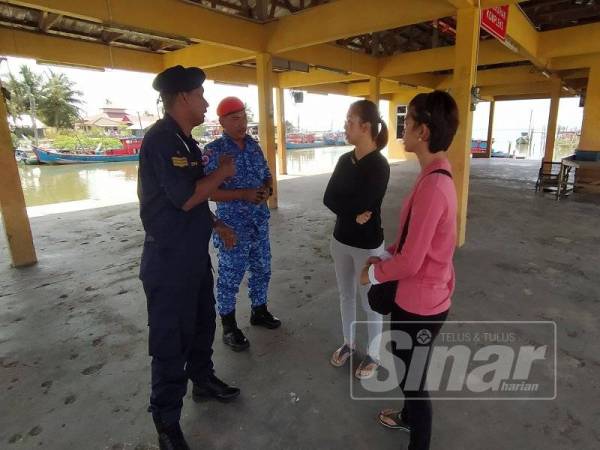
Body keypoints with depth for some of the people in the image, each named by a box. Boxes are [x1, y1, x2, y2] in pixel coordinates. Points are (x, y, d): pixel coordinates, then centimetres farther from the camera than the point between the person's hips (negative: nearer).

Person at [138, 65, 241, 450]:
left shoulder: (184, 140, 11)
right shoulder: (161, 139, -19)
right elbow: (185, 197, -24)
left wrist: (215, 225, 16)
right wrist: (223, 172, -10)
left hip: (194, 254, 9)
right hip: (169, 260, -9)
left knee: (203, 323, 22)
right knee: (171, 340, 4)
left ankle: (203, 380, 44)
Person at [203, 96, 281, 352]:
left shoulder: (254, 146, 7)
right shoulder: (213, 151, -12)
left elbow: (267, 175, 15)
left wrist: (267, 189, -9)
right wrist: (244, 194, -24)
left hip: (260, 222, 7)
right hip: (232, 225, -6)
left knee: (262, 269, 17)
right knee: (230, 275, 3)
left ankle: (259, 311, 38)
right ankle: (229, 326, 20)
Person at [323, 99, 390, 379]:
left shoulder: (379, 166, -19)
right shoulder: (345, 160, 2)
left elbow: (356, 205, -25)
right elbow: (327, 199, -5)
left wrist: (342, 205, -8)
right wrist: (352, 213, -17)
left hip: (367, 245, -6)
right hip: (341, 240, 7)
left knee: (370, 303, 11)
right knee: (345, 296, 21)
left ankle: (373, 355, 32)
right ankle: (348, 343, 42)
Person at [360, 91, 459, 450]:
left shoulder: (432, 186, -29)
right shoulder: (438, 176, 2)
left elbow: (410, 262, -26)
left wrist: (373, 273, -9)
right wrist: (385, 256, 6)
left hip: (420, 303, -9)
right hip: (420, 297, 9)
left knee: (413, 377, 14)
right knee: (407, 368, 29)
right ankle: (410, 416, 55)